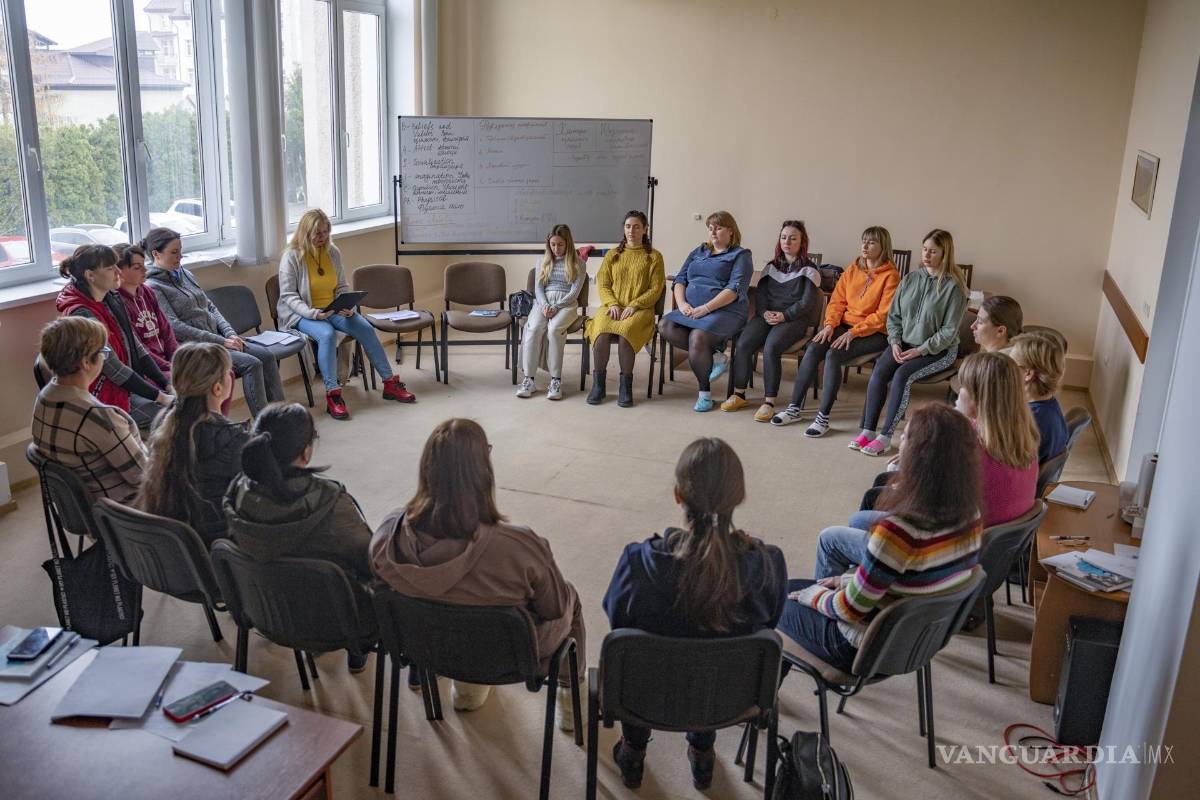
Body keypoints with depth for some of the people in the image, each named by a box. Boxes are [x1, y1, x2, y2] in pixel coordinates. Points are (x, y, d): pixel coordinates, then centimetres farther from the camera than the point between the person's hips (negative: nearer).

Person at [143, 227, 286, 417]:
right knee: (252, 364, -23)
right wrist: (221, 341, -17)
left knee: (266, 355, -10)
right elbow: (175, 327, -17)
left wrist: (230, 333, 0)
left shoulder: (185, 275, 16)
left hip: (216, 337, 8)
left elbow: (210, 307, 18)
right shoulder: (152, 287, -9)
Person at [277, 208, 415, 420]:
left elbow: (342, 287, 12)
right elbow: (288, 295, -11)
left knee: (365, 327, -17)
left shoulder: (333, 252, 7)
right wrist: (313, 313, -26)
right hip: (302, 315, -5)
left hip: (332, 310, 5)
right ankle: (332, 395, -34)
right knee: (327, 334, -35)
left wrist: (348, 307, -9)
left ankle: (390, 384, -9)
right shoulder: (291, 256, -8)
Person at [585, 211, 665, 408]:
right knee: (602, 332, -33)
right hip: (612, 307, 2)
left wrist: (633, 306, -12)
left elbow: (655, 290, 2)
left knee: (625, 332, -37)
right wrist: (612, 304, -7)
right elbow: (602, 285, 13)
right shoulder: (612, 255, 20)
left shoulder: (654, 256, 11)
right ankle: (598, 384, -22)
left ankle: (625, 386, -25)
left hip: (640, 309, -2)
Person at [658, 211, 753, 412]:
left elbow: (735, 289, -9)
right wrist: (682, 303, -6)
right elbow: (679, 280, 16)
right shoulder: (698, 252, 24)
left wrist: (706, 308, -19)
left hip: (725, 311, -6)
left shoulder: (740, 255, 5)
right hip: (691, 310, 6)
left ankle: (704, 392, -14)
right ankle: (714, 356, -16)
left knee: (698, 337, -34)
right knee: (666, 326, -23)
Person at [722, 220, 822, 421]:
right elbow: (760, 293, 13)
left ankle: (769, 402, -29)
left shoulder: (808, 270, 6)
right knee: (743, 344, -23)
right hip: (766, 315, 4)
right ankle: (739, 394, -11)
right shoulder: (771, 266, 21)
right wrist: (765, 312, -8)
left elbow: (807, 303, -4)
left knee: (771, 347, -33)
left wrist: (784, 316, -17)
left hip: (793, 319, -4)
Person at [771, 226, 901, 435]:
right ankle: (795, 408, -15)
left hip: (874, 332, -5)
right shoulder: (853, 268, 12)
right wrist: (830, 324, -7)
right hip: (845, 325, 5)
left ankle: (823, 418, -26)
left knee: (833, 354, -29)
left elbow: (883, 315, -12)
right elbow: (837, 300, 10)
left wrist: (853, 332, -18)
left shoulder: (890, 275, -6)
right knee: (813, 349, -21)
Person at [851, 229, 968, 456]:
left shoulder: (953, 286, -10)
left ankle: (885, 437, -24)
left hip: (938, 350, -5)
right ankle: (867, 431, -20)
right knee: (879, 371, -22)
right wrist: (895, 342, -5)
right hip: (904, 343, 5)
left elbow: (949, 331, -12)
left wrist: (920, 350, -18)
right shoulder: (910, 279, 6)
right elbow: (893, 315, 11)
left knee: (902, 375, -29)